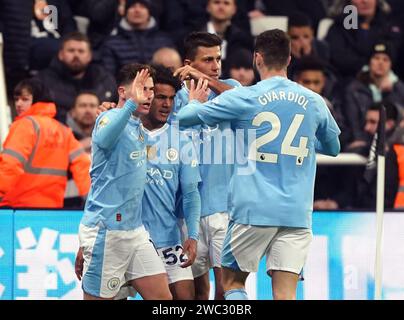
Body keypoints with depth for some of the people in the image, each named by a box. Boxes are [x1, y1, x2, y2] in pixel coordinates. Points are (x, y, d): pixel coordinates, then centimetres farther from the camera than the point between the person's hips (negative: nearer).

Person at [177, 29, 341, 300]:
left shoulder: (244, 98, -3)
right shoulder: (314, 102, 7)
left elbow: (184, 117, 1)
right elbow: (333, 147, 24)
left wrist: (194, 100, 24)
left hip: (253, 209, -2)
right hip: (297, 213, 2)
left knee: (233, 281, 13)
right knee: (285, 294, -1)